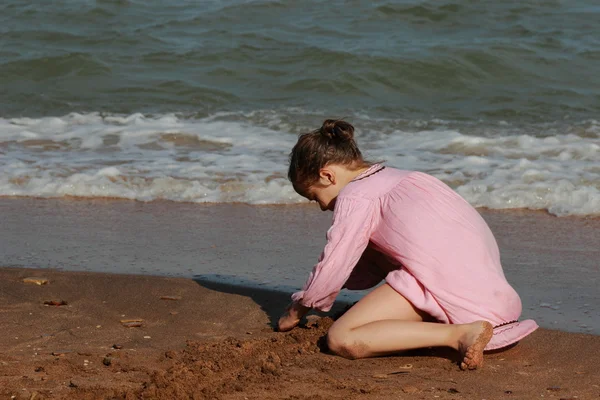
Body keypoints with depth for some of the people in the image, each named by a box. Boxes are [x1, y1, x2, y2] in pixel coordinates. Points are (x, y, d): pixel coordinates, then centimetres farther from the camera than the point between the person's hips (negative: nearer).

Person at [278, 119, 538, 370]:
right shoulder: (397, 179, 29)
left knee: (341, 340, -10)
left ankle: (459, 334, -22)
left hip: (444, 281, -9)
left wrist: (297, 311, 19)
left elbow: (332, 268, 3)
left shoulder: (355, 197, 2)